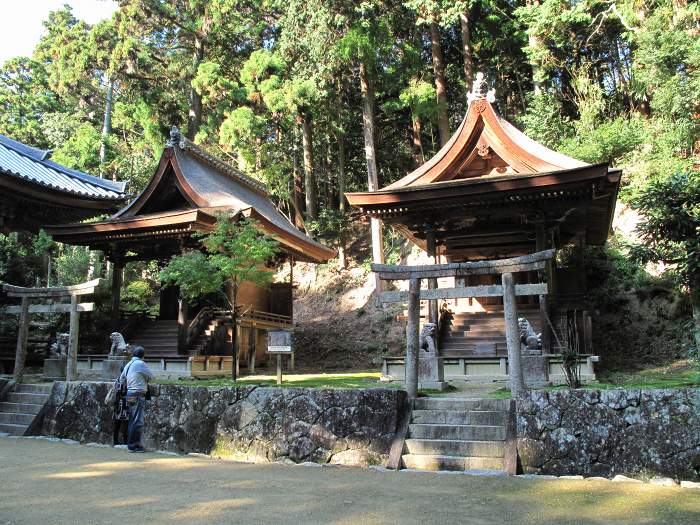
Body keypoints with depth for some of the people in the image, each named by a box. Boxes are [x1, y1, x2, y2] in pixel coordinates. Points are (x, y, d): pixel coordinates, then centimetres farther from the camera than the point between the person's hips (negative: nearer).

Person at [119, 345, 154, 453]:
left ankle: (132, 444, 19)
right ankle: (133, 446, -4)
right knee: (137, 421, -6)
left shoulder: (128, 364, 15)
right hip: (137, 395, -9)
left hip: (130, 394, 9)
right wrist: (145, 379, 17)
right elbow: (151, 376, -2)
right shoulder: (140, 364, -10)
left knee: (132, 420, 13)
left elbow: (122, 378, 27)